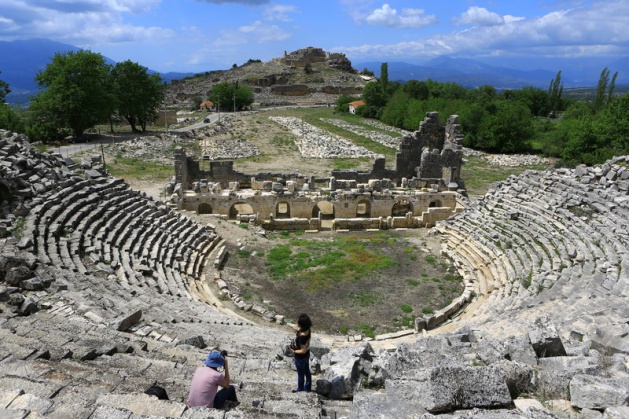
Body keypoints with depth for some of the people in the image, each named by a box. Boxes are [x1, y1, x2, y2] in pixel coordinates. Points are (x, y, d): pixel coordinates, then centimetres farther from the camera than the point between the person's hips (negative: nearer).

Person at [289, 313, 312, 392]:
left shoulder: (302, 336, -39)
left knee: (301, 374, 18)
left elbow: (303, 351, -29)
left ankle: (300, 389, 42)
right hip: (307, 355, 7)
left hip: (300, 357, -7)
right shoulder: (307, 330, -15)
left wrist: (294, 351, -16)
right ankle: (308, 387, 46)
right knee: (307, 371, 26)